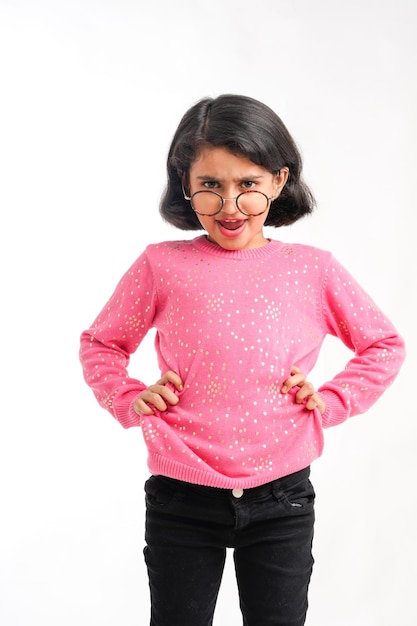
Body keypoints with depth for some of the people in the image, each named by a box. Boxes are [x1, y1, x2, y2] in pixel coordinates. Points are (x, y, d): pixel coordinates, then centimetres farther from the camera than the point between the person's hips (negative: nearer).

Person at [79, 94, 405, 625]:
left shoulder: (313, 271, 0)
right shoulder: (162, 266, -2)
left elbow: (384, 345, 12)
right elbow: (99, 343, 12)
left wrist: (333, 400, -1)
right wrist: (131, 399, -4)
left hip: (281, 501, 1)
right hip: (182, 502, 0)